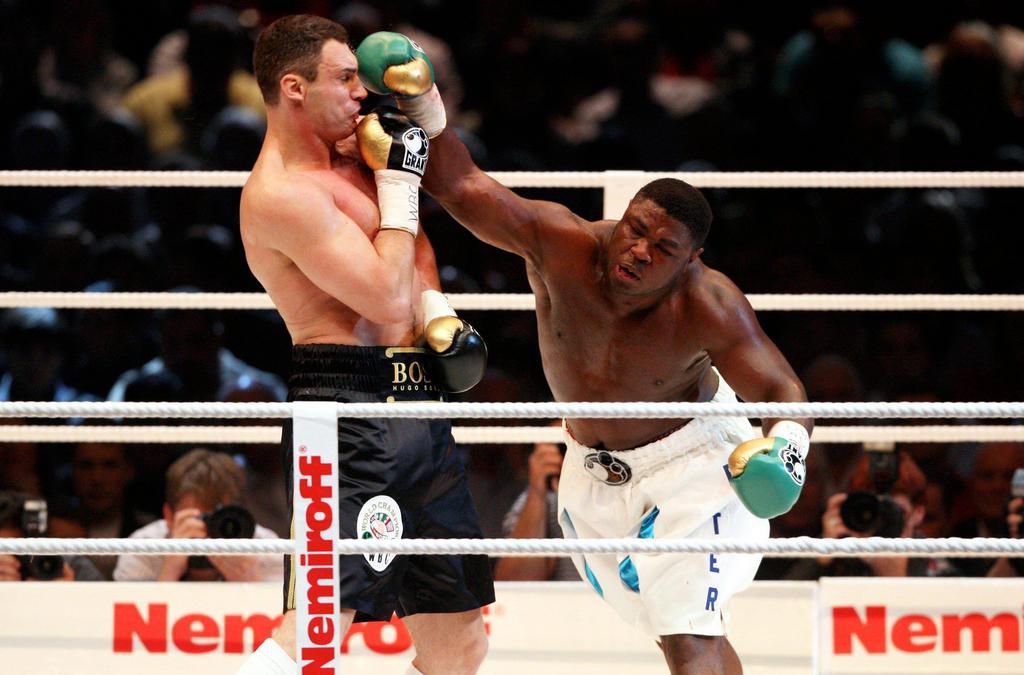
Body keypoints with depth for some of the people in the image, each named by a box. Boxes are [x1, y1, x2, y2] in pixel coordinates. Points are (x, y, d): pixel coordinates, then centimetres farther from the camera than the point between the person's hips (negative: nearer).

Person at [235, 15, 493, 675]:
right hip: (350, 409, -9)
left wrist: (437, 313, 10)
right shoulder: (280, 194, -14)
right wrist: (400, 182, -7)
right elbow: (388, 297, -18)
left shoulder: (350, 156, 15)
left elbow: (411, 248, 31)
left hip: (417, 411, 9)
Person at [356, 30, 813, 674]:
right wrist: (423, 109, -36)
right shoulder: (559, 244, -24)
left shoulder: (707, 307, -29)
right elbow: (463, 187, -23)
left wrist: (786, 443, -45)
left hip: (690, 458, -4)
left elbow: (781, 387, -24)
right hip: (594, 469, 5)